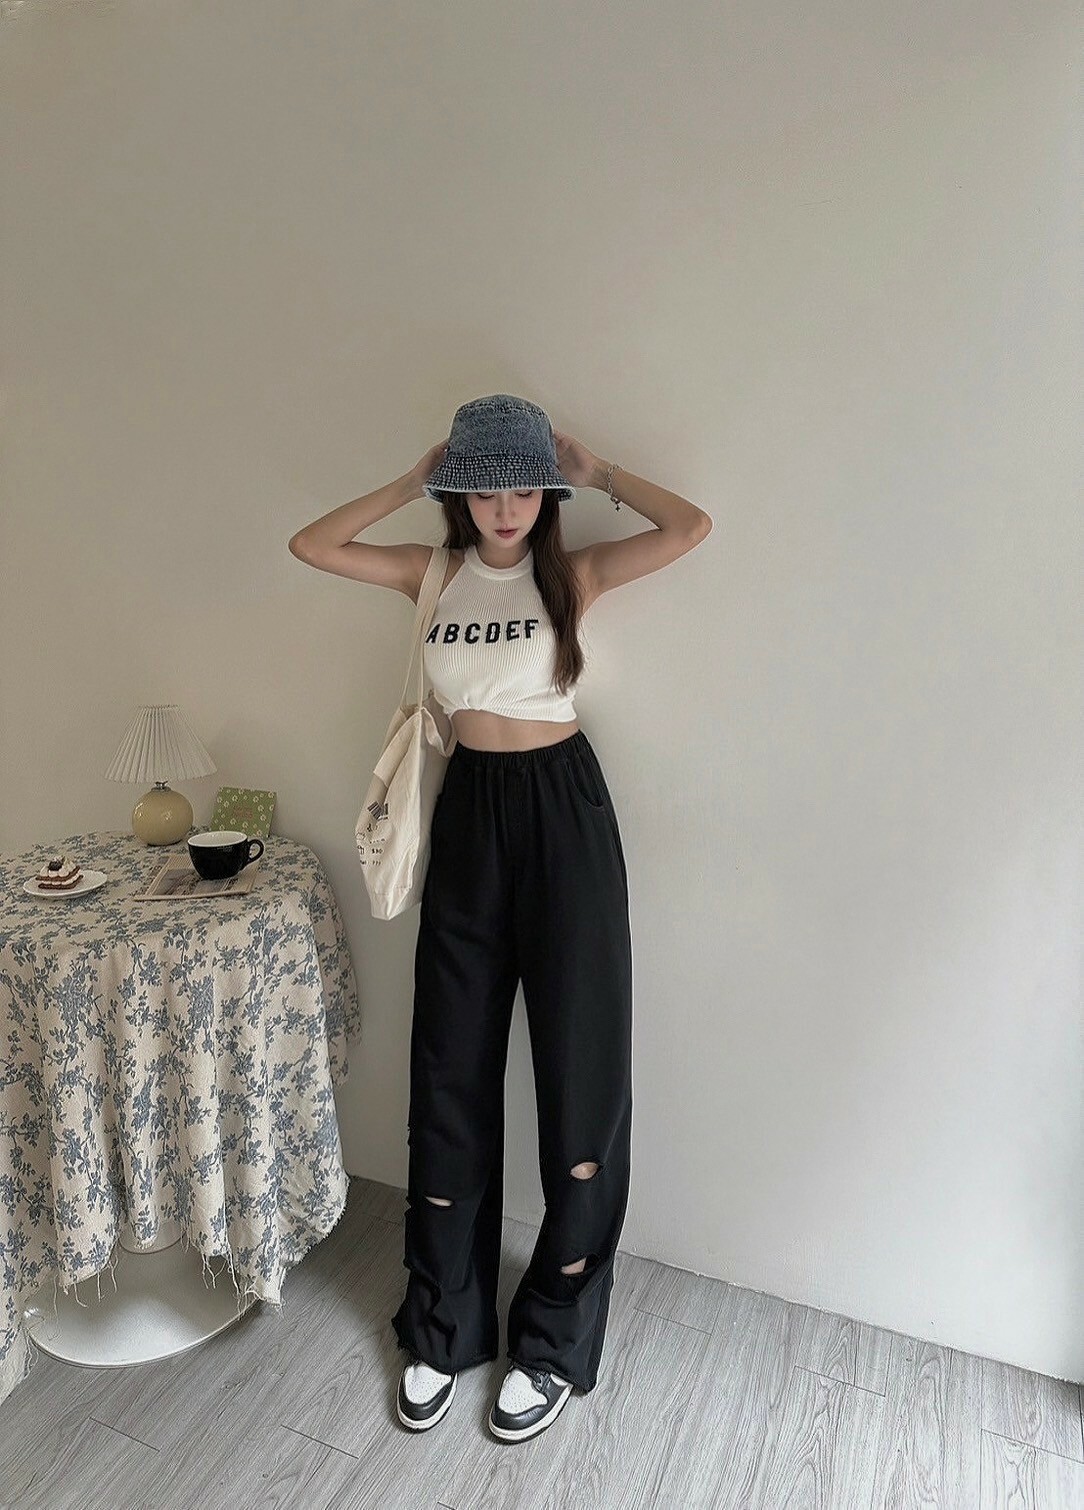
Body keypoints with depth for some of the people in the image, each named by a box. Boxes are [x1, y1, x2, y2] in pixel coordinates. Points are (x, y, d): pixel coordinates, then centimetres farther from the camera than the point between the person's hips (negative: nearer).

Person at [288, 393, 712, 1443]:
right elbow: (311, 544, 5)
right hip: (468, 812, 3)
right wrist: (414, 481, 3)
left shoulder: (573, 573, -1)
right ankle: (442, 1326, 32)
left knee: (576, 1069, 4)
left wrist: (596, 470, -2)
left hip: (564, 810, -3)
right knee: (450, 1069, 10)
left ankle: (555, 1341, 27)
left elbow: (691, 527, -14)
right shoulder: (435, 573, 8)